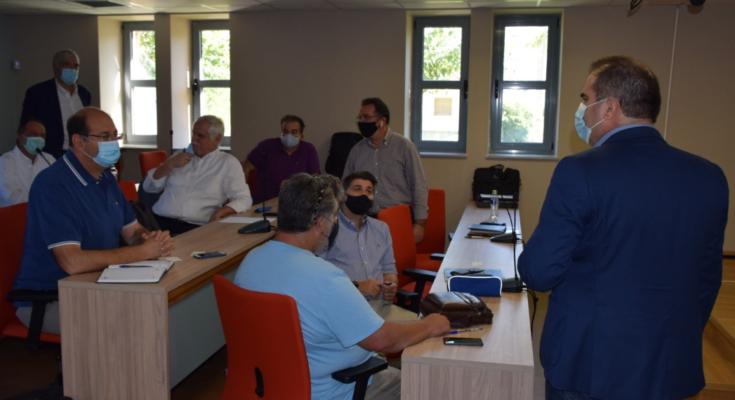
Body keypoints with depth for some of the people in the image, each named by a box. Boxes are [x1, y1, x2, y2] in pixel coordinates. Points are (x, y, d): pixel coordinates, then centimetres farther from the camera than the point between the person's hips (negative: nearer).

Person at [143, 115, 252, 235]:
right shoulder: (180, 155, 21)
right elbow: (149, 187, 19)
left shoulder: (228, 163, 7)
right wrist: (169, 164, 3)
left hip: (196, 228, -3)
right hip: (160, 221, 3)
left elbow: (244, 199, -1)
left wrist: (220, 212, -19)